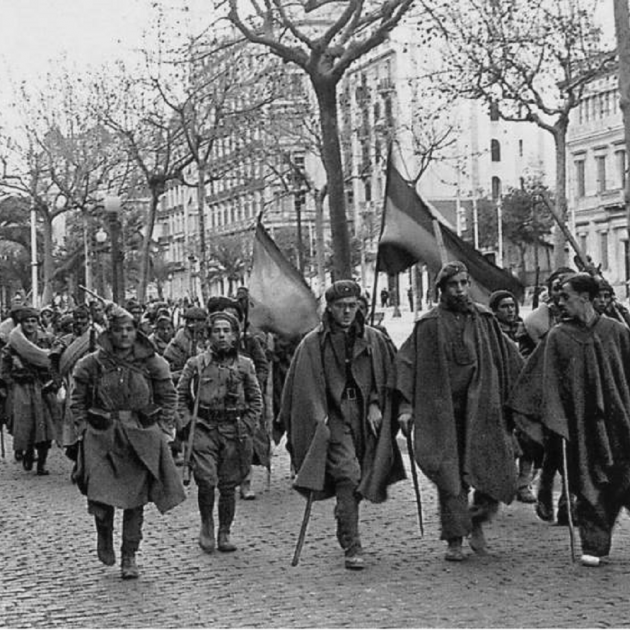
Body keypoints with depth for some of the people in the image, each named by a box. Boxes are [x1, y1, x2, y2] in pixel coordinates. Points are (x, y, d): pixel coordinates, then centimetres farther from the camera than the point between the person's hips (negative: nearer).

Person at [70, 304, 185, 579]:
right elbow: (77, 400, 9)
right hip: (101, 438, -1)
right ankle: (104, 536, 24)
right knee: (100, 498, -8)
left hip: (141, 438, 1)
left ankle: (129, 558, 16)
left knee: (135, 500, 3)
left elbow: (168, 397, 10)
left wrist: (163, 430, 3)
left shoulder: (151, 363, 1)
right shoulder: (93, 364, -1)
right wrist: (84, 429, 0)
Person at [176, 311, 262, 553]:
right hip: (204, 429, -1)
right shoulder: (196, 364, 2)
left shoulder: (245, 365, 6)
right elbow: (180, 396, 9)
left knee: (228, 486, 5)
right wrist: (187, 423, -1)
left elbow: (256, 401, 12)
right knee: (206, 481, -14)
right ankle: (206, 524, 10)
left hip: (233, 431, 1)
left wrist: (246, 427, 2)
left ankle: (224, 533, 19)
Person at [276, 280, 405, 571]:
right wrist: (318, 417, -14)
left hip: (365, 417, 4)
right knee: (347, 476, -17)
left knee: (360, 479, 8)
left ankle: (345, 532, 33)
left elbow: (386, 377, 14)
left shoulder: (373, 339, 10)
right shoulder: (314, 343, 0)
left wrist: (376, 405, 0)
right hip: (334, 416, -4)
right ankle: (352, 547, -17)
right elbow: (306, 385, -4)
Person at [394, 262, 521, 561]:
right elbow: (406, 363, -3)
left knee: (495, 471, -3)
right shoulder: (429, 325, -1)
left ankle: (477, 521, 22)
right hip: (444, 411, -2)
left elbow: (508, 362, 15)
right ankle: (455, 539, 9)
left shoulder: (484, 319, 8)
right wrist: (405, 406, -12)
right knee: (451, 477, -2)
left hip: (482, 409, 2)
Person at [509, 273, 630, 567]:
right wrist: (555, 421, -9)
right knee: (590, 485, 0)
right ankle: (594, 545, 8)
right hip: (581, 423, -1)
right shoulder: (558, 337, 1)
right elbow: (550, 382, -1)